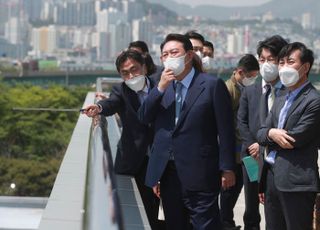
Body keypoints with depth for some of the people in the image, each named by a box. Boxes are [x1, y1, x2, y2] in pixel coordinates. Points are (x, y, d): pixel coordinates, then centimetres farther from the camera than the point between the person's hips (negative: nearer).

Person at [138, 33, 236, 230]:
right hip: (168, 175, 6)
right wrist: (160, 88, -10)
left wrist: (227, 169, -9)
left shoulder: (212, 85, -4)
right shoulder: (162, 86, 14)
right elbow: (144, 118, 3)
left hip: (199, 176, -6)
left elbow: (225, 130, -6)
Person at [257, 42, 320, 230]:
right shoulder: (280, 101, 18)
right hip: (272, 177, 8)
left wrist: (265, 141, 0)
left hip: (296, 182, -8)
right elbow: (261, 134, 13)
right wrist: (271, 134, -9)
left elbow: (296, 138, -15)